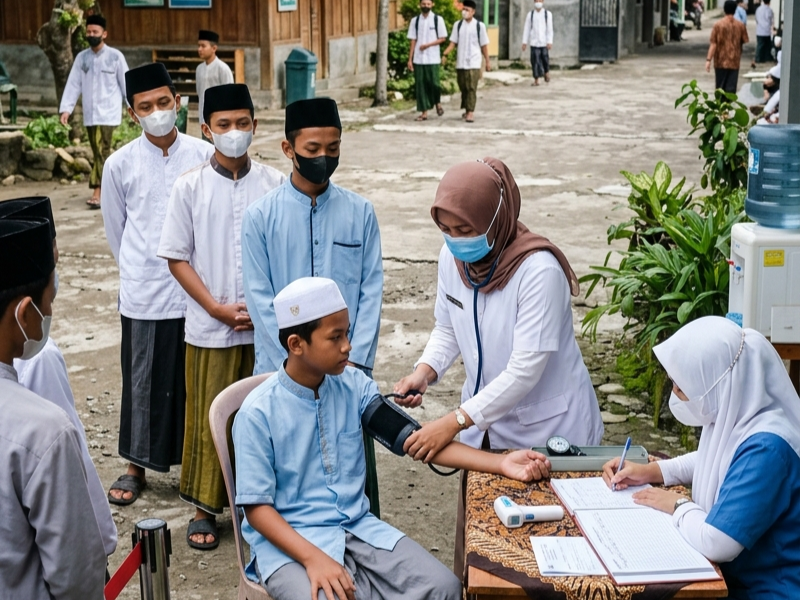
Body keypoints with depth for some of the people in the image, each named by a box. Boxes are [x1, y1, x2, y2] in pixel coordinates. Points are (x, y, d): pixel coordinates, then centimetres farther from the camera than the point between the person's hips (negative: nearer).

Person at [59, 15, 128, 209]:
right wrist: (66, 109, -3)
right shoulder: (81, 57, 7)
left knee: (102, 150, -13)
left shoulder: (115, 56, -3)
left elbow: (126, 83, 0)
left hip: (108, 112, -5)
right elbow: (73, 84, 5)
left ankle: (98, 192, -17)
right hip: (89, 113, 5)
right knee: (98, 151, 11)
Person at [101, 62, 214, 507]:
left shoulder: (203, 156, -4)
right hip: (143, 293, 0)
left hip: (196, 290, 0)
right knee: (144, 381, 9)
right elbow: (116, 229, 10)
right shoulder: (121, 164, -2)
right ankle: (136, 467, 24)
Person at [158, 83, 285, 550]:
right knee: (209, 419, 7)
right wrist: (217, 308, -9)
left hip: (268, 325, 0)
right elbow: (177, 257, 0)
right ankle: (206, 508, 20)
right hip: (210, 330, 0)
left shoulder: (275, 184, -1)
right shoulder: (191, 187, -2)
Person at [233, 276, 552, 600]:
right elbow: (257, 506, -11)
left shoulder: (354, 386, 1)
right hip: (289, 541, -4)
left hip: (357, 527, 5)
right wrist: (313, 558, -25)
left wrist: (500, 463, -10)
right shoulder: (258, 413, -12)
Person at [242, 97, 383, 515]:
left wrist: (355, 361, -7)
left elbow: (371, 291, 2)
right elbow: (260, 299, -3)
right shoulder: (261, 217, -1)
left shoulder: (360, 213, 3)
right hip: (282, 371, -1)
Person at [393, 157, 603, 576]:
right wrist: (424, 372, -11)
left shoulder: (538, 270, -26)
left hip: (546, 431, -6)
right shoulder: (452, 257, -6)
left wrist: (454, 422, -29)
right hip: (486, 425, 6)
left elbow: (524, 372, -27)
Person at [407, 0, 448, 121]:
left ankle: (437, 103, 23)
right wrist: (410, 59, 2)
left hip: (433, 59, -2)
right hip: (418, 59, 2)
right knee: (420, 85, 1)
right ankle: (424, 112, 8)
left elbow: (442, 38, 1)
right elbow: (413, 41, 7)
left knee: (434, 83, -6)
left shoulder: (438, 19, 1)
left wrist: (428, 45, -12)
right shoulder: (415, 20, 7)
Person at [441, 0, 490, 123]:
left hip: (474, 63, -3)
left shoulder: (479, 26, 0)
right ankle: (467, 110, 22)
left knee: (472, 88, -9)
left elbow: (484, 45, 4)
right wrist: (445, 54, -13)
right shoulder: (457, 25, 5)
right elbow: (453, 42, 2)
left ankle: (471, 113, -12)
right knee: (463, 87, 9)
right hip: (460, 62, 3)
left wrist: (487, 61, 5)